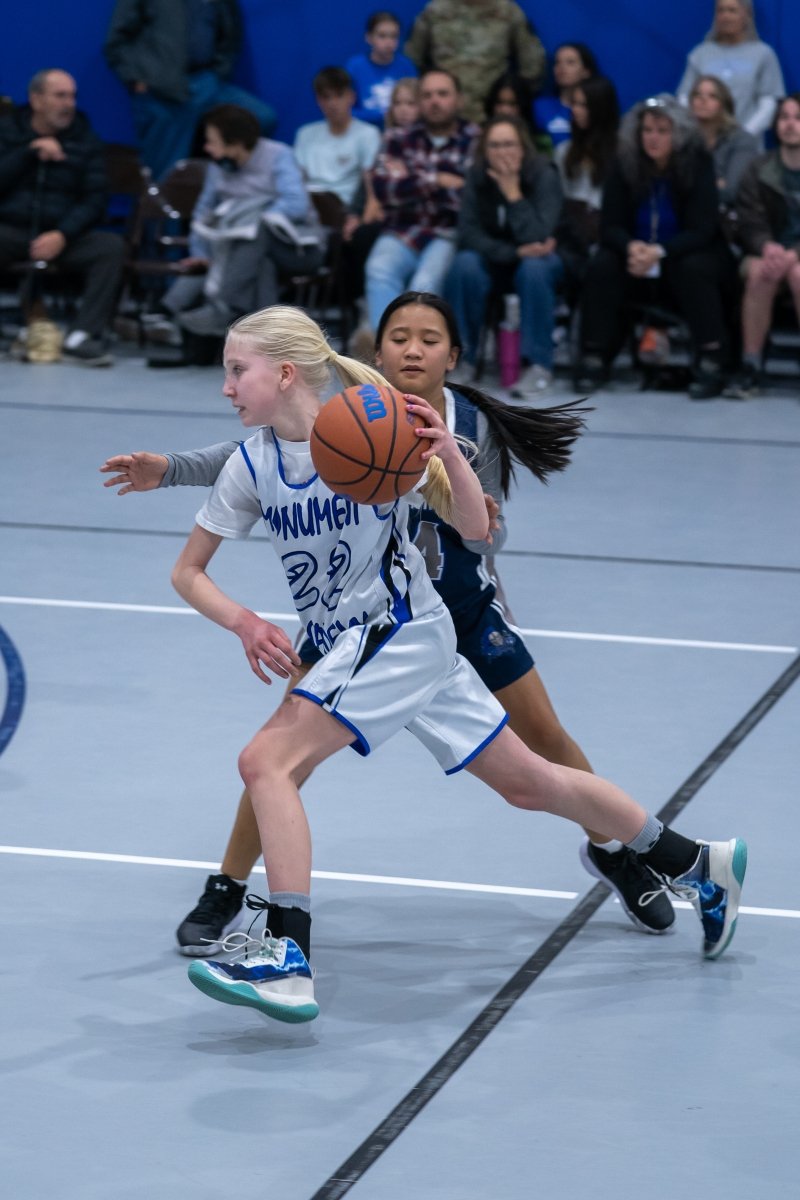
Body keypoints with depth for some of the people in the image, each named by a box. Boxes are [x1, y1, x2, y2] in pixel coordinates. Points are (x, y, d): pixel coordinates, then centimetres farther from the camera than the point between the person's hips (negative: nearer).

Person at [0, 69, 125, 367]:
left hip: (62, 236, 1)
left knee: (112, 246, -28)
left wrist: (62, 236, -15)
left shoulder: (85, 139, 10)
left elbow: (95, 200, 1)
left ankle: (81, 337, -32)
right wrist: (31, 152, -10)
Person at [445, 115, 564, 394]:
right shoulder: (477, 176, -11)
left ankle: (538, 363, -28)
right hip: (494, 263, 2)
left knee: (534, 268, -35)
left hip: (538, 259, -2)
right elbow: (468, 234, -17)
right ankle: (460, 357, -18)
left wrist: (513, 194, -33)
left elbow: (536, 238, -28)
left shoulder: (543, 175, -19)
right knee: (465, 264, -29)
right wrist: (515, 252, -28)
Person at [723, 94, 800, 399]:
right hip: (769, 251, 2)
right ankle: (749, 369, -33)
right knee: (758, 272, -33)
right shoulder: (759, 170, 8)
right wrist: (767, 247, -23)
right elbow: (749, 222, 0)